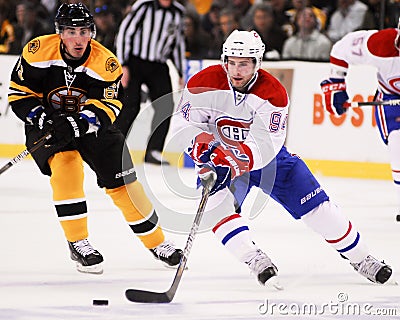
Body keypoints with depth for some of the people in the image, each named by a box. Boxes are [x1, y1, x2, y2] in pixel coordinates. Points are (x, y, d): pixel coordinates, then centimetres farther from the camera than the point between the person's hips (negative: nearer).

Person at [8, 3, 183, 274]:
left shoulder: (106, 63, -18)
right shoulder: (38, 52, -17)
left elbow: (106, 108, -21)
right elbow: (19, 93, -9)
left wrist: (75, 124, -37)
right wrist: (41, 119, -24)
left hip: (91, 126, 1)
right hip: (47, 123, -1)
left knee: (122, 180, -3)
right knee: (66, 166, -28)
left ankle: (157, 242, 15)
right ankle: (78, 243, -17)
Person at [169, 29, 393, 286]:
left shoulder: (274, 93, -22)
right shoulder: (203, 84, -19)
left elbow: (265, 146, -28)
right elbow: (182, 124, -19)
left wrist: (235, 161, -45)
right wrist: (201, 143, -41)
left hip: (266, 156, 0)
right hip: (220, 159, 0)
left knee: (315, 204, -4)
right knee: (217, 201, -31)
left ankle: (360, 258, 12)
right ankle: (254, 260, -28)